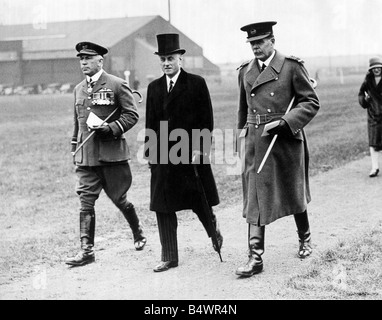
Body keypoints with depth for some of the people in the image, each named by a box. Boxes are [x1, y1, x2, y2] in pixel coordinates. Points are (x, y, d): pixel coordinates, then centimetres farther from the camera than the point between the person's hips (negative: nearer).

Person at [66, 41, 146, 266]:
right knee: (86, 201, -3)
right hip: (86, 156, 4)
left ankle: (139, 233, 33)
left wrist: (110, 129, -19)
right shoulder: (79, 89, 13)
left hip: (112, 153, -4)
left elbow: (132, 115, -6)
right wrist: (74, 150, 19)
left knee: (119, 198, 7)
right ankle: (87, 250, -3)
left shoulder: (117, 85, -5)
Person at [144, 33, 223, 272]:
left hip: (191, 152, -3)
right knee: (163, 207, 1)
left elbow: (207, 120, -3)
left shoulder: (197, 84, -1)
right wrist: (149, 151, 7)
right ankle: (169, 257, 7)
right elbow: (151, 124, 12)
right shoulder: (154, 88, 11)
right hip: (163, 155, 3)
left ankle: (214, 231, 38)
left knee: (199, 202, 7)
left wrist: (200, 149, -10)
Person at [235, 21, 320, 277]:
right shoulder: (246, 71, 9)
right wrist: (243, 134, 18)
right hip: (255, 142, 3)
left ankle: (305, 239, 38)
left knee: (294, 194, 13)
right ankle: (255, 258, -5)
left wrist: (285, 121, -17)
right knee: (255, 198, -4)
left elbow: (312, 102, -7)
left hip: (286, 141, -3)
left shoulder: (292, 66, -6)